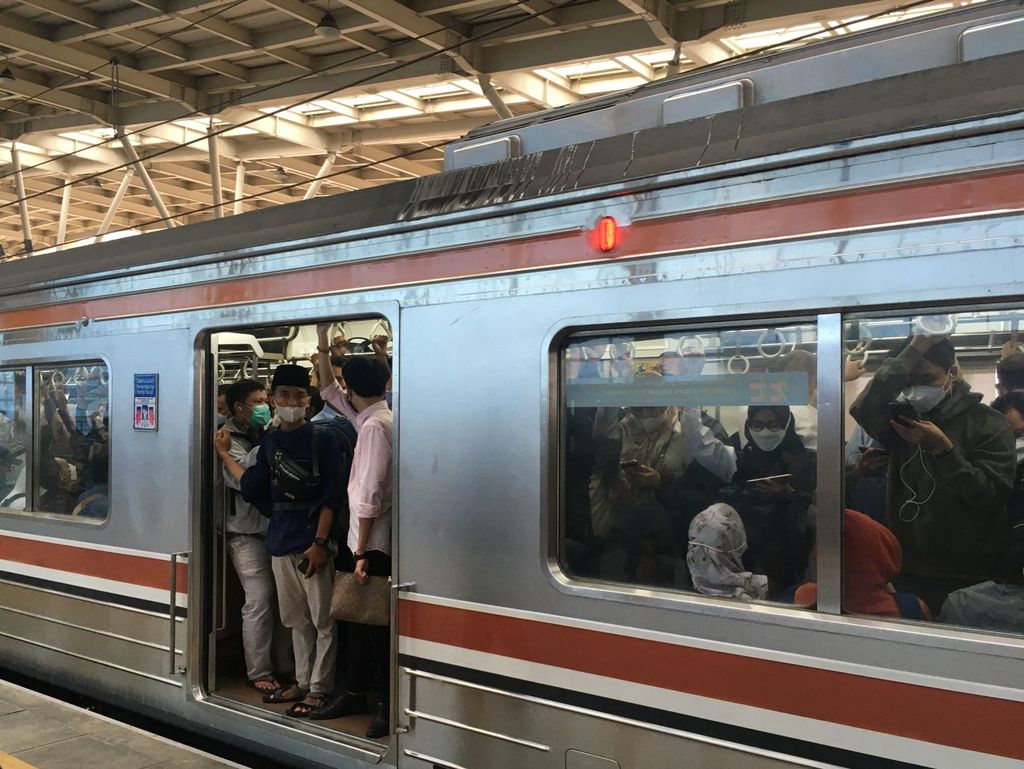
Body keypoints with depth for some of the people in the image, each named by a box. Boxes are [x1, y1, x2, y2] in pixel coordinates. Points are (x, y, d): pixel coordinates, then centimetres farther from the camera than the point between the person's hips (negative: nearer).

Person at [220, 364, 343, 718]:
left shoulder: (322, 440, -7)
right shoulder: (269, 441, 11)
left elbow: (331, 496, -10)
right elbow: (253, 490, 9)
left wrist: (320, 542, -17)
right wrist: (225, 455, 14)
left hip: (312, 542, -6)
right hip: (281, 542, 6)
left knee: (322, 620, 1)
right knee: (297, 620, 16)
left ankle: (319, 688, 10)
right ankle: (303, 681, 28)